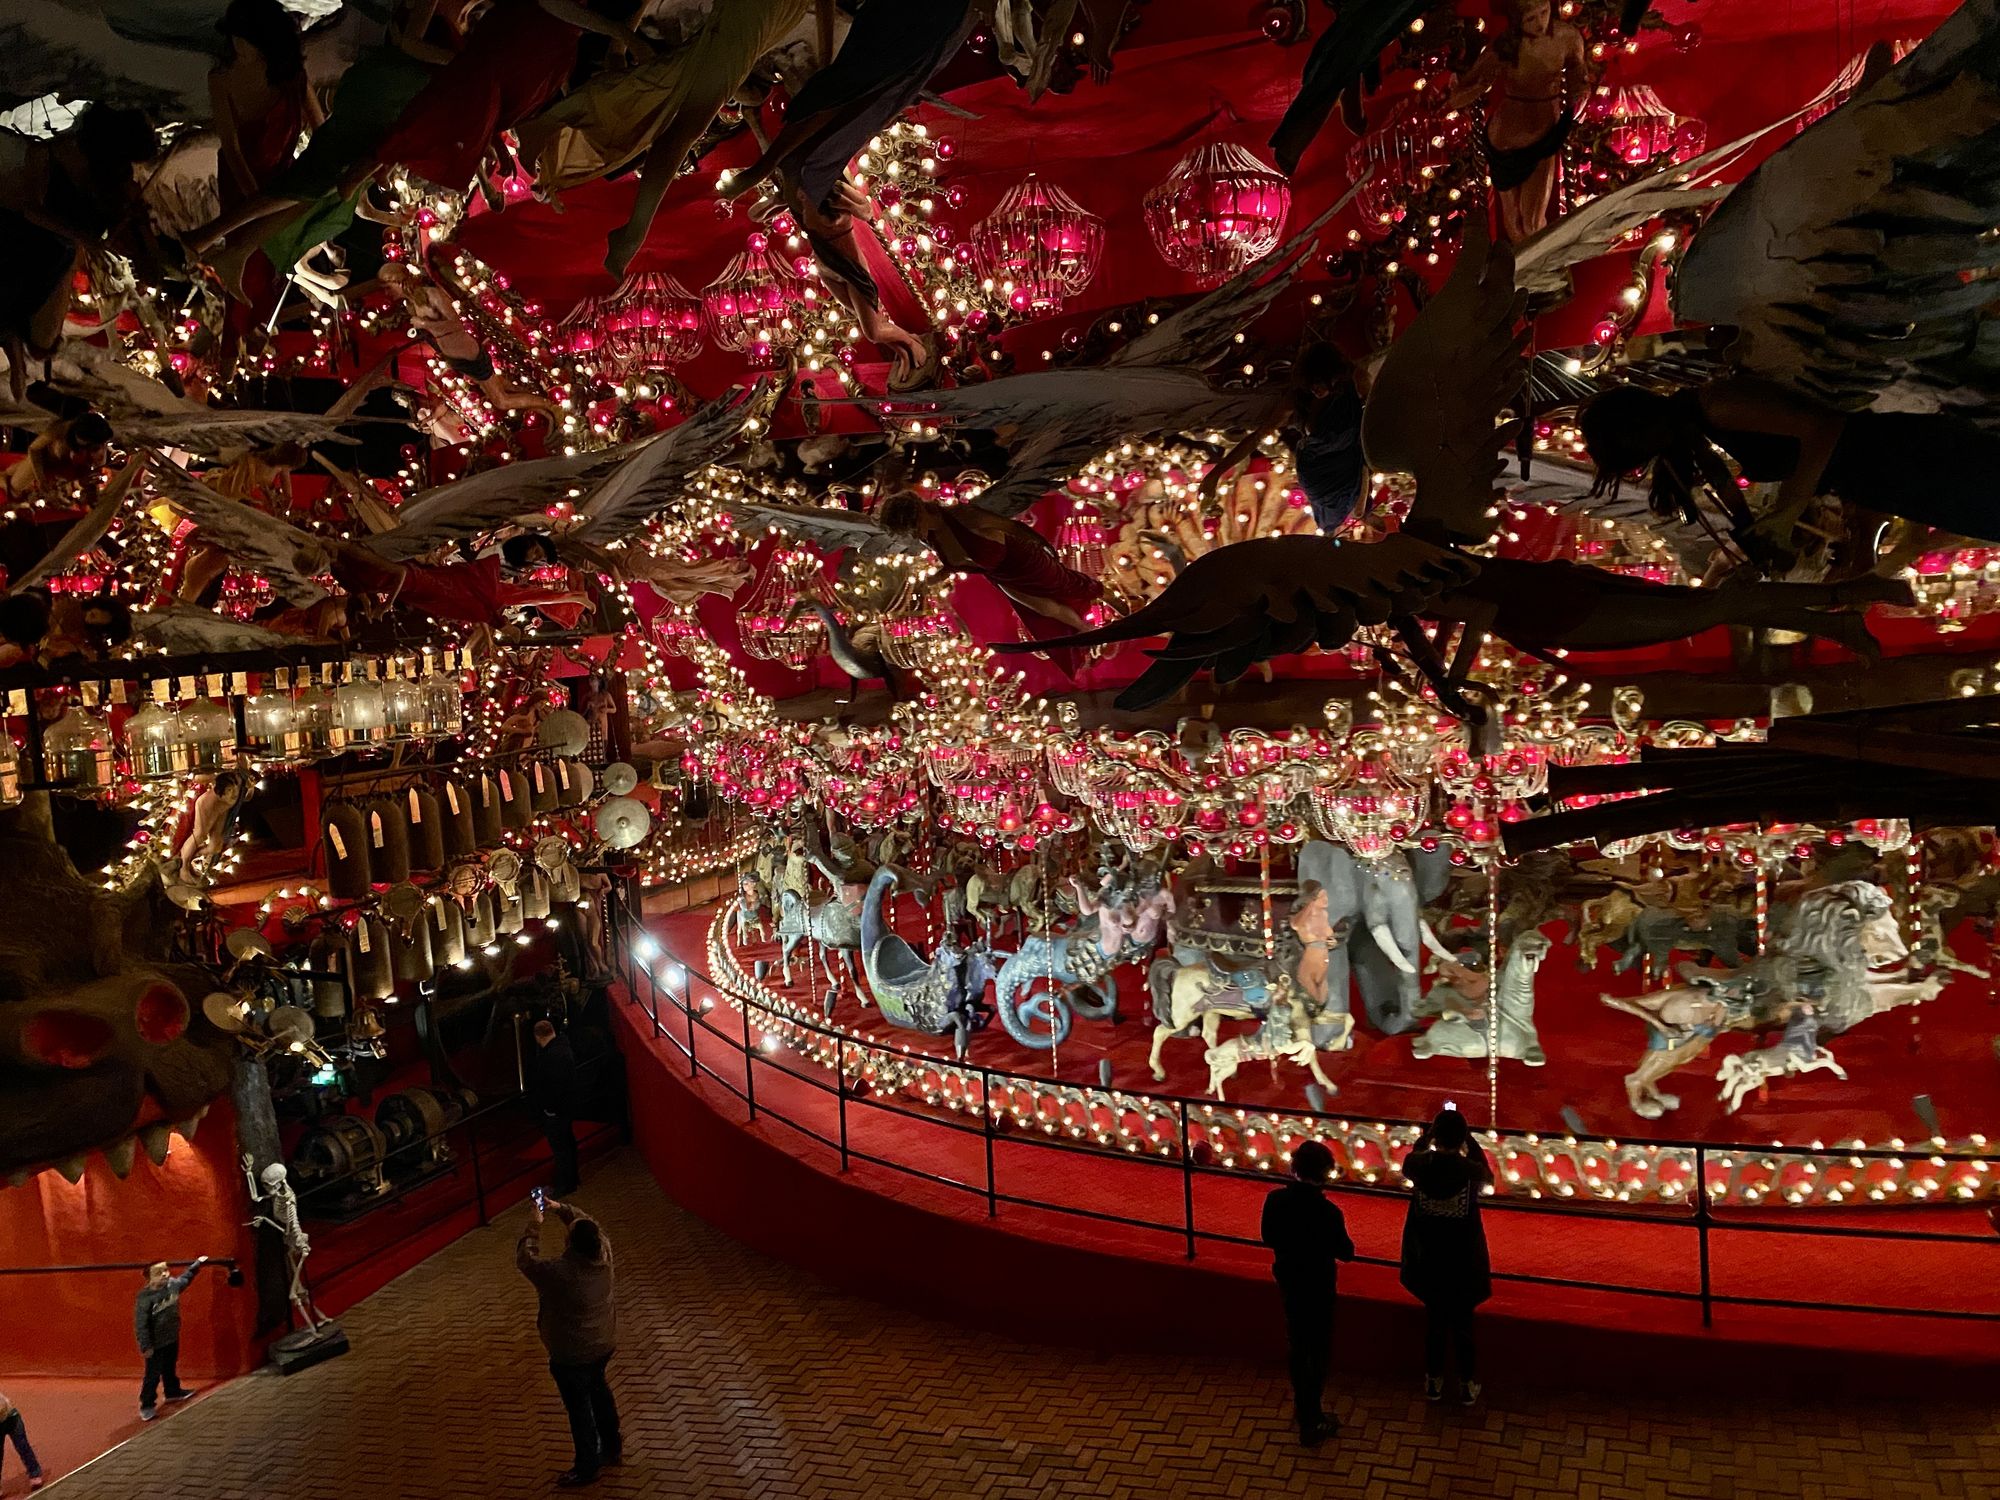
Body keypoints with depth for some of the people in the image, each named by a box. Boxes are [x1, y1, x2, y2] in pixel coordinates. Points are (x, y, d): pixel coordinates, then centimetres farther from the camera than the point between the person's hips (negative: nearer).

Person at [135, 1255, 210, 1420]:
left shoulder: (173, 1284, -8)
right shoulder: (145, 1298, -27)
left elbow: (186, 1278, 16)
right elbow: (141, 1324, -24)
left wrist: (197, 1264, 28)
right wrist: (145, 1346, -24)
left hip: (172, 1338, 7)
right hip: (156, 1343, -7)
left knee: (170, 1369, 26)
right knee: (153, 1375, 0)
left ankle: (173, 1391, 45)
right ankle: (146, 1405, 12)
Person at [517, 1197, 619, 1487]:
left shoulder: (558, 1272, -35)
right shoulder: (604, 1253, -19)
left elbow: (524, 1258, -16)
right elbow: (589, 1225, 3)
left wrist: (534, 1224, -5)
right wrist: (560, 1208, 1)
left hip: (572, 1354, -6)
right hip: (604, 1344, 6)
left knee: (579, 1408, 14)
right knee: (598, 1388, 30)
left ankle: (587, 1468, 32)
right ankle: (612, 1445, 48)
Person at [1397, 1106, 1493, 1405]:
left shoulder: (1419, 1165, -19)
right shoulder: (1470, 1171, -23)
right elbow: (1488, 1176, 2)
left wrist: (1430, 1132, 10)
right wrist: (1469, 1139, 3)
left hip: (1427, 1258, 1)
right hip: (1463, 1259, -1)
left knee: (1433, 1319, 20)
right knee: (1463, 1321, 17)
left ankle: (1433, 1381, 33)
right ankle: (1468, 1383, 31)